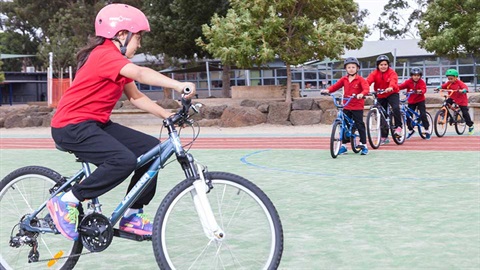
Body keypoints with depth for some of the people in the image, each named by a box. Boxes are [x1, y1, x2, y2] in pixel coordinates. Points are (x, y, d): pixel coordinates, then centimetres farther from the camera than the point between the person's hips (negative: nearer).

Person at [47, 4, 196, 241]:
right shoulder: (105, 54, -17)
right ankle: (65, 202, -14)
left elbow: (136, 97, 15)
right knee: (124, 160, -30)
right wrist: (179, 85, -45)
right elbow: (141, 74, -35)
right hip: (71, 126, -10)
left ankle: (132, 216, 10)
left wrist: (168, 116, 4)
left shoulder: (116, 61, 15)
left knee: (151, 148, 2)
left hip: (96, 124, 10)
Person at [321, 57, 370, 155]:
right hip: (346, 106, 5)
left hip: (357, 107, -5)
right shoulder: (344, 79, 8)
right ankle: (343, 146, 15)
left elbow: (366, 89, -19)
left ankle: (364, 146, 6)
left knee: (360, 125, -2)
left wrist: (361, 94, -40)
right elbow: (336, 86, 2)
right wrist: (328, 90, -16)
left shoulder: (360, 79, -7)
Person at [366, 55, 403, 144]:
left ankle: (398, 127, -14)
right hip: (380, 96, 3)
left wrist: (391, 87, -57)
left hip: (392, 94, -3)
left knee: (396, 108, -32)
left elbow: (393, 80, -34)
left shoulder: (392, 72, -14)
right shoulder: (375, 73, -7)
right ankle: (384, 137, 18)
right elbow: (368, 80, -24)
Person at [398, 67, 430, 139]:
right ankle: (410, 130, 24)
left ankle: (427, 131, -1)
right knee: (408, 116, 2)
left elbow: (424, 89, -26)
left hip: (420, 100, -3)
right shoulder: (408, 82, -7)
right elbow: (402, 86, -19)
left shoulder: (422, 82, -11)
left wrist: (420, 91, -50)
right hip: (411, 101, 3)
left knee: (423, 115, -13)